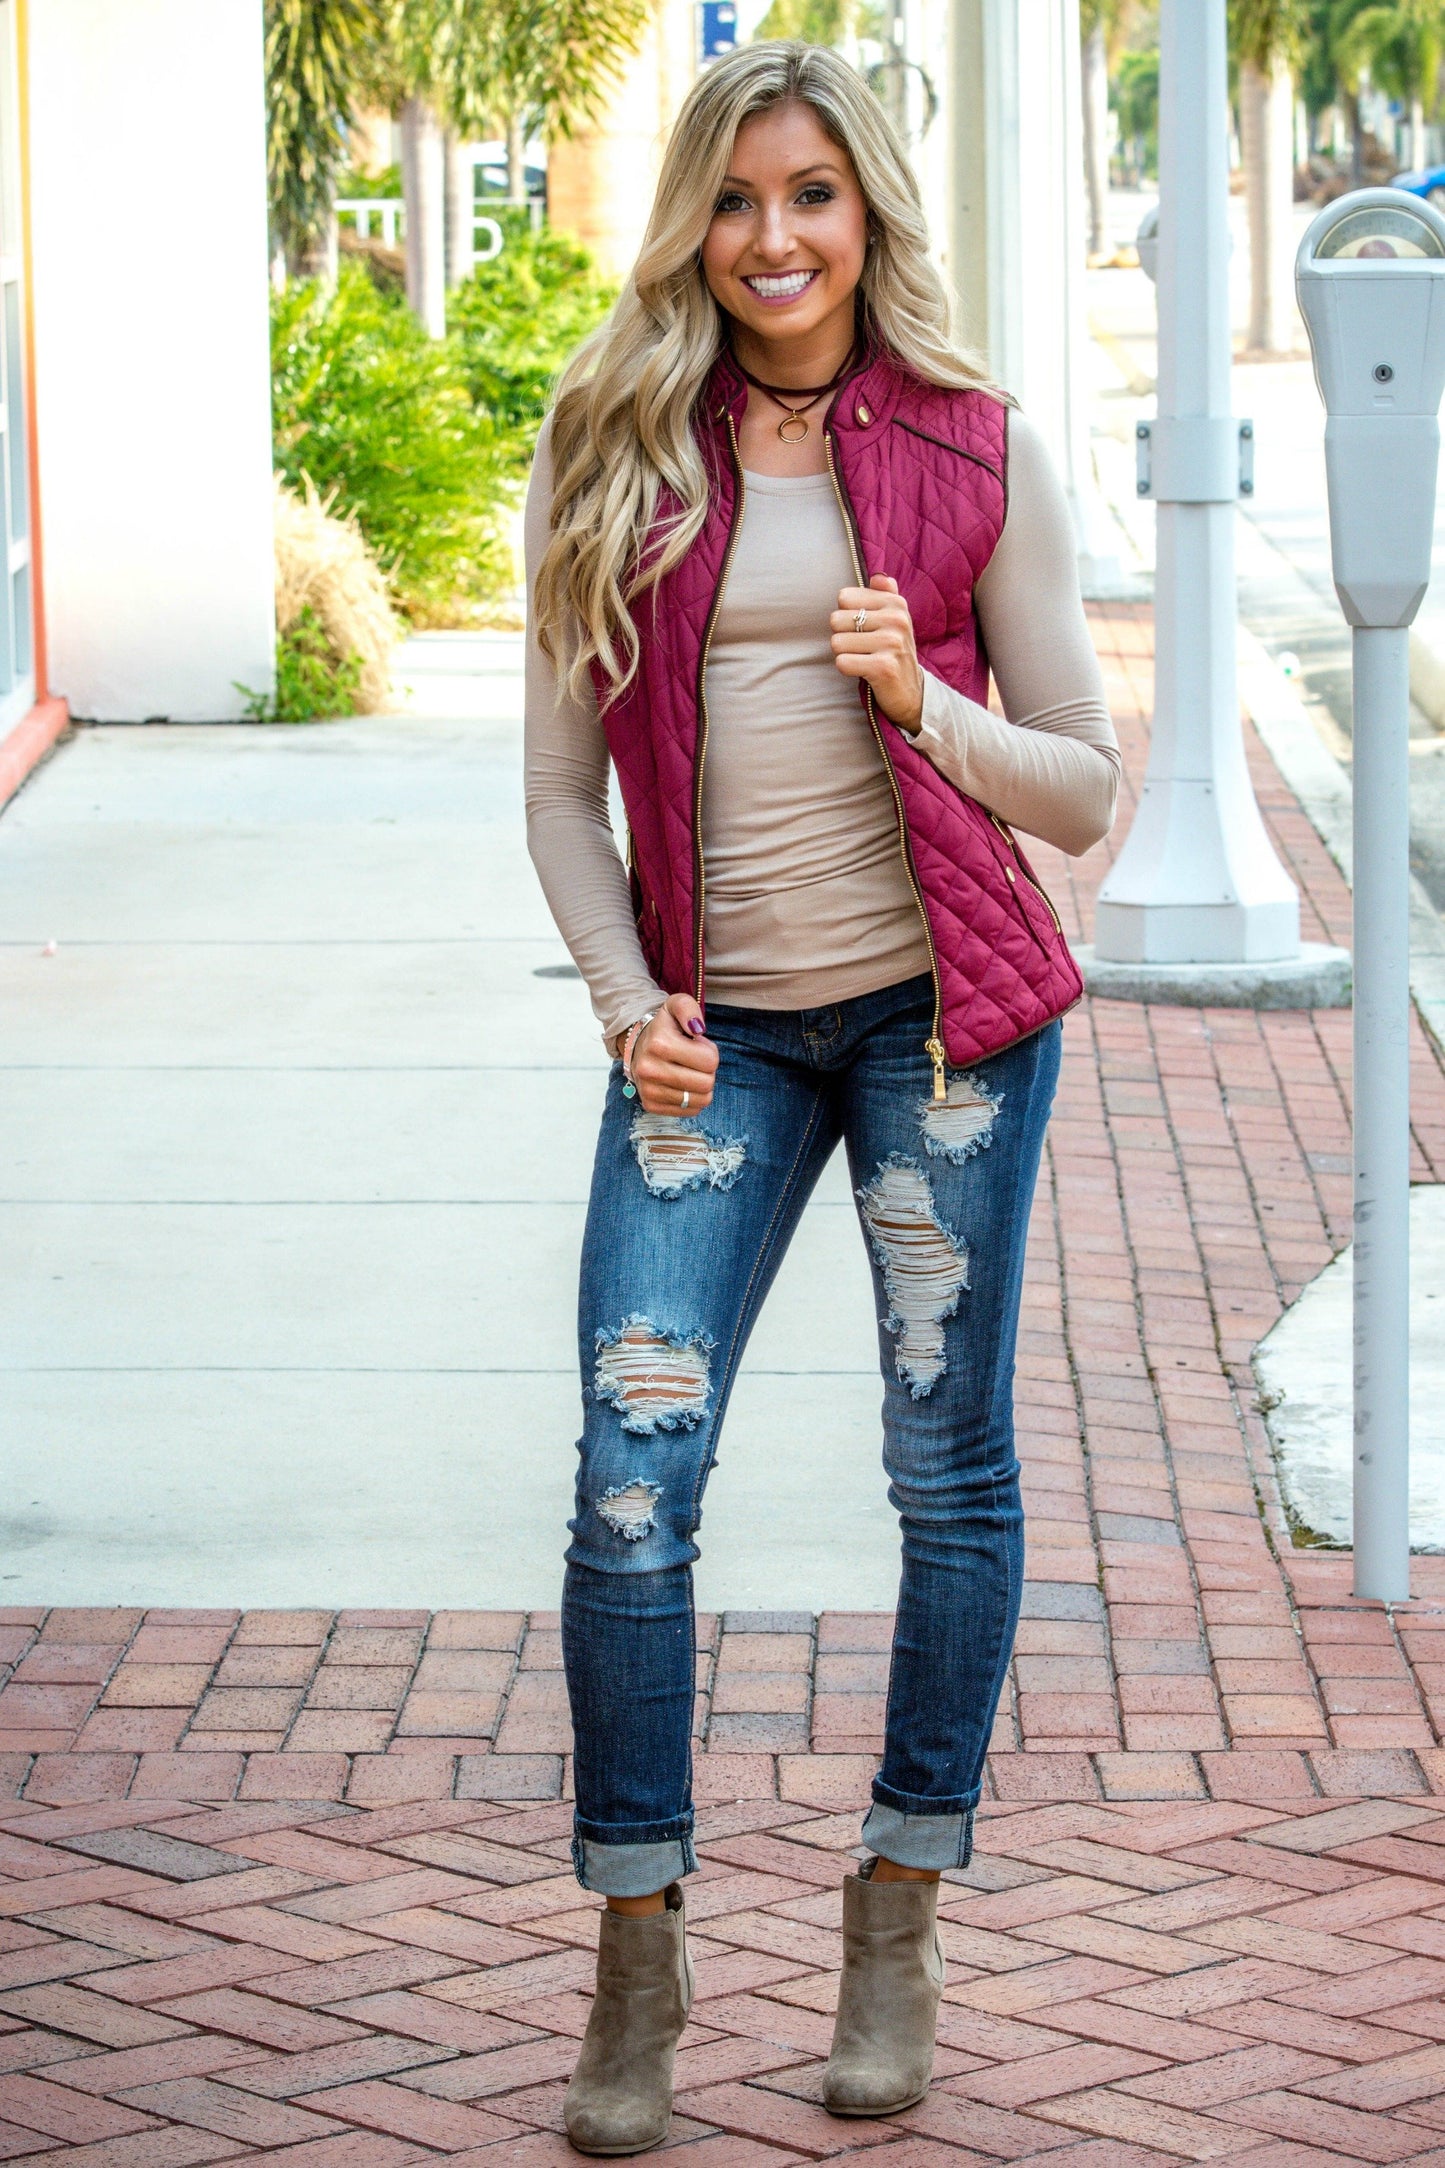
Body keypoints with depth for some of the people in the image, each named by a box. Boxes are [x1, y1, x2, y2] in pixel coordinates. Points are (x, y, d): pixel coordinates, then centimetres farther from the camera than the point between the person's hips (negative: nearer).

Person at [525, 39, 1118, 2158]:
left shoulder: (974, 451, 1)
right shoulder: (613, 453, 4)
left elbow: (1086, 787, 2)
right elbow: (563, 786, 7)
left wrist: (921, 705, -15)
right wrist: (632, 1004, -7)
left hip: (944, 999, -1)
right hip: (718, 1022, 1)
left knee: (952, 1465, 6)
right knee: (632, 1478, -6)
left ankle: (899, 1922, 22)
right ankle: (637, 1948, 8)